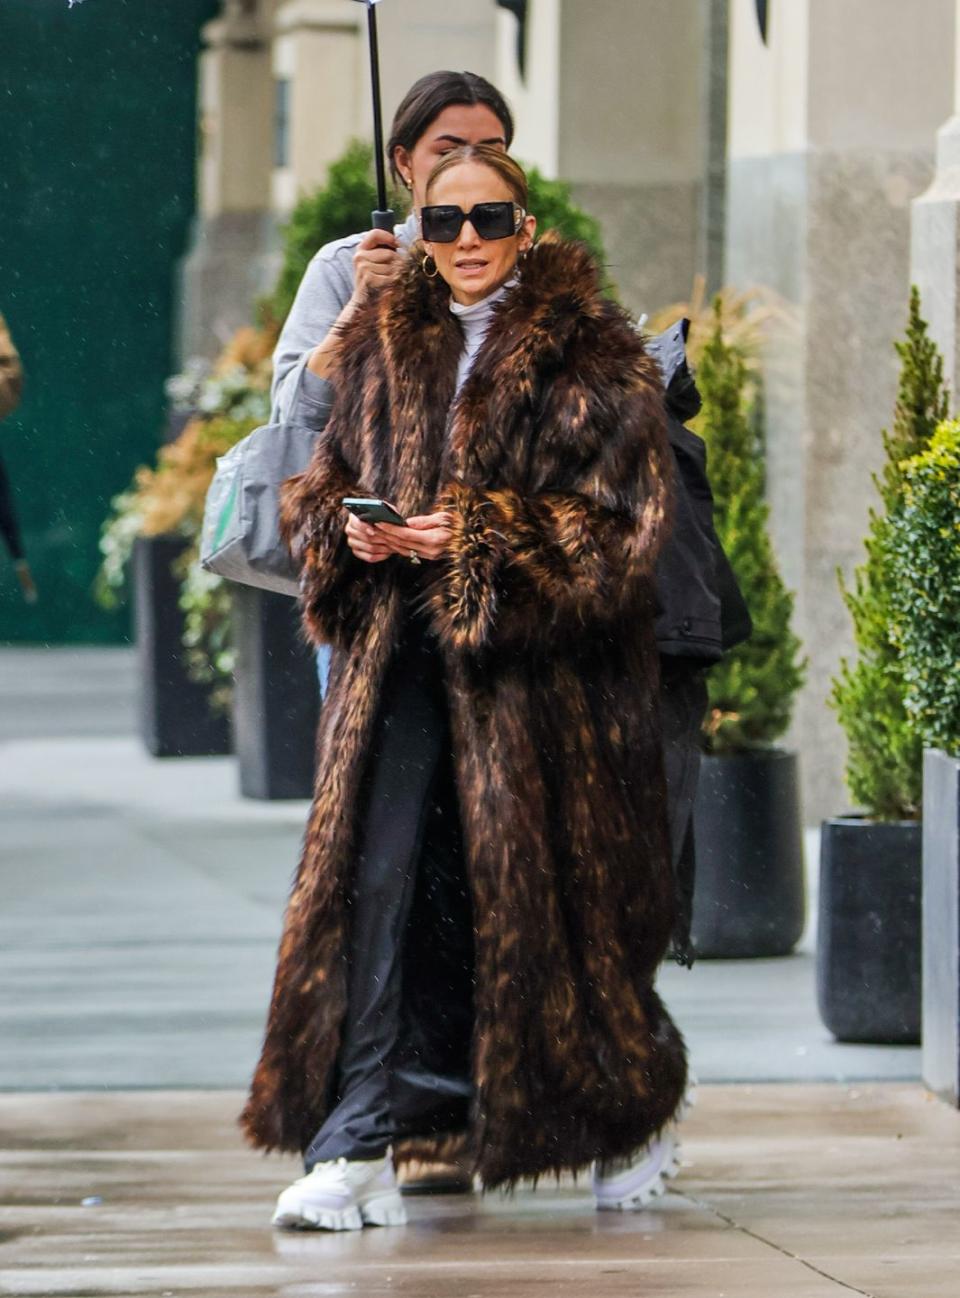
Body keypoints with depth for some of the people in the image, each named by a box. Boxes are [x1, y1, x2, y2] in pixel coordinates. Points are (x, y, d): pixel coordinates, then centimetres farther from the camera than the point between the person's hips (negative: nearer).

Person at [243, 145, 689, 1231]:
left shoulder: (592, 357, -2)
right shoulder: (382, 346, 13)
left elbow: (621, 519, -8)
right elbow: (321, 482, 19)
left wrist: (478, 538, -17)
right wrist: (348, 531, -5)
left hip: (537, 659, -4)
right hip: (398, 653, 4)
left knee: (548, 893, 3)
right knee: (372, 878, -9)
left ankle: (633, 1114, 27)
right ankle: (358, 1147, -11)